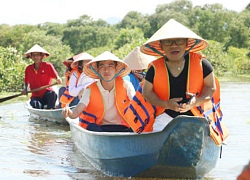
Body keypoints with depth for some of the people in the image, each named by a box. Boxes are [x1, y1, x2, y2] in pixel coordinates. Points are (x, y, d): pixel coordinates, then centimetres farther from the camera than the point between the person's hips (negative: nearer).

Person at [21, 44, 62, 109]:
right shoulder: (28, 69, 9)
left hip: (47, 94, -1)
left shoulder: (48, 66, 0)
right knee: (36, 105, -34)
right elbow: (26, 82, 21)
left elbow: (56, 76, -2)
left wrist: (58, 80, -27)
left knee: (52, 94, -37)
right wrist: (25, 89, 0)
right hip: (36, 96, 1)